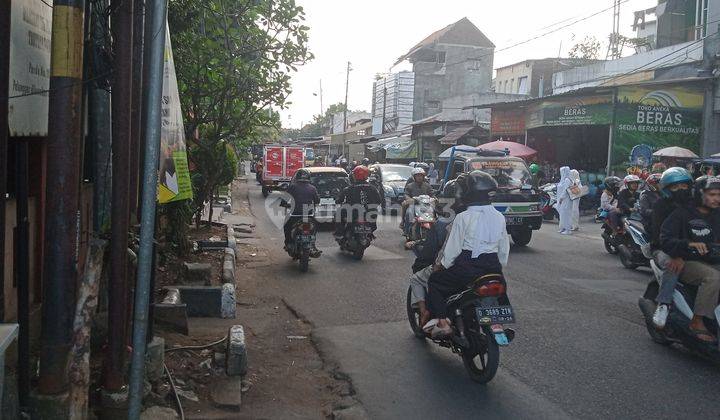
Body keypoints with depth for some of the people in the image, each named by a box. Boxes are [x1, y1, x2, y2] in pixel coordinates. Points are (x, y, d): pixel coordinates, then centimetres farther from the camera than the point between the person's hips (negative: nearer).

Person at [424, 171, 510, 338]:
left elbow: (453, 248, -9)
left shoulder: (463, 218, -11)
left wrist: (441, 265, 6)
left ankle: (442, 321, 0)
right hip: (493, 268, 5)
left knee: (435, 281, 15)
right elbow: (504, 250, 11)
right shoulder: (499, 217, 5)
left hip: (466, 267, -5)